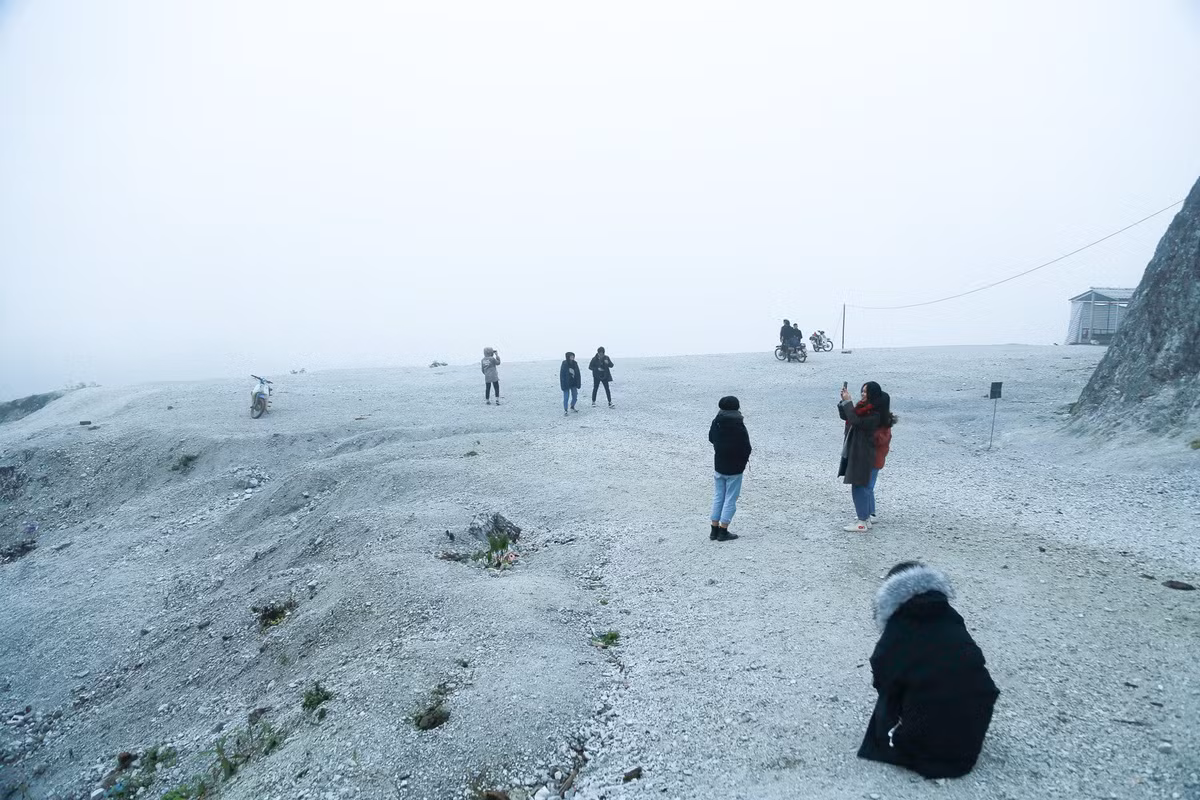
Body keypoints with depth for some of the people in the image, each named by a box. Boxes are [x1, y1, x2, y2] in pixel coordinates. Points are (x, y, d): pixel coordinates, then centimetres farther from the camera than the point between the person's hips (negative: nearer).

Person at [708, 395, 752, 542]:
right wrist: (743, 461, 5)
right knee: (730, 499, 5)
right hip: (735, 469, -4)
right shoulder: (740, 427, -21)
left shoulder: (716, 423, -7)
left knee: (718, 497, 15)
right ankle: (723, 531, 6)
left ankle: (714, 530, 19)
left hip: (718, 467, 5)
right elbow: (747, 448, -13)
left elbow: (711, 439, 12)